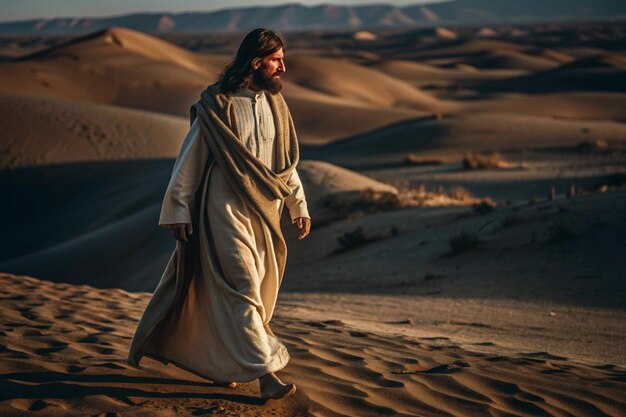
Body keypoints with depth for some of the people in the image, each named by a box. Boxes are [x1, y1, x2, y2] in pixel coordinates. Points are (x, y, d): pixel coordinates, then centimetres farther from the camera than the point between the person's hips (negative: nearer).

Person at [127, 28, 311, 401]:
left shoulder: (275, 104, 7)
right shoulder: (217, 105, -11)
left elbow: (288, 161, 14)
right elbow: (189, 160, -7)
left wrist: (300, 206, 10)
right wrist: (178, 211, -6)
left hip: (263, 211, 7)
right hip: (225, 209, -6)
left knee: (262, 286, 11)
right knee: (242, 287, -10)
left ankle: (216, 359, 28)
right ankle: (264, 371, -10)